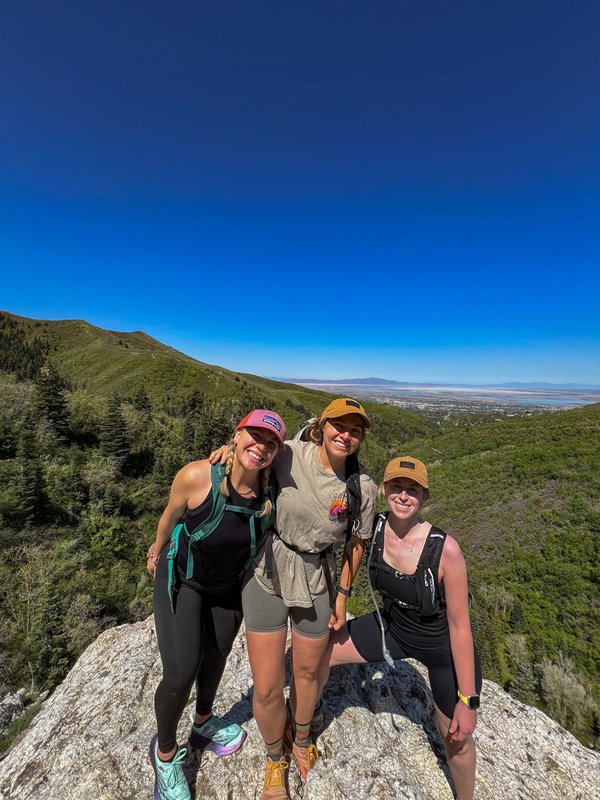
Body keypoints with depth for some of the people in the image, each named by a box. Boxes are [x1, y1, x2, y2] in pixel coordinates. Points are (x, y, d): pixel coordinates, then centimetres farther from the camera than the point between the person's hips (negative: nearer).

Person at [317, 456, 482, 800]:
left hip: (443, 646, -3)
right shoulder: (374, 527, -22)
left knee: (456, 737, 14)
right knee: (320, 652, 6)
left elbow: (459, 625, -21)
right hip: (393, 627, 4)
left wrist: (468, 700, -13)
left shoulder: (446, 549, -32)